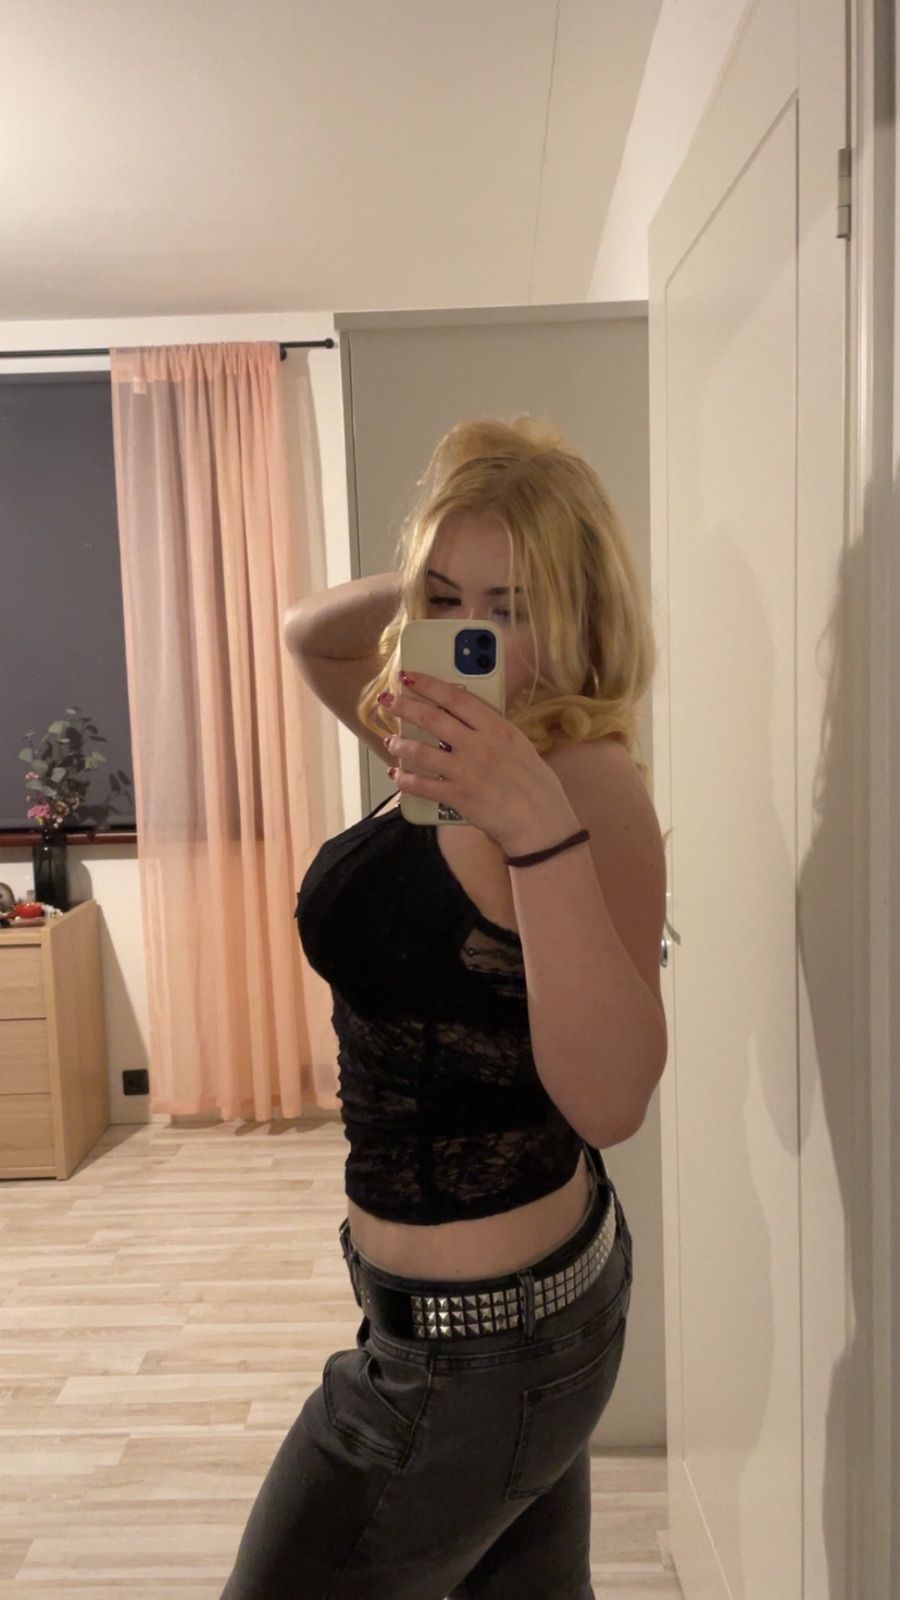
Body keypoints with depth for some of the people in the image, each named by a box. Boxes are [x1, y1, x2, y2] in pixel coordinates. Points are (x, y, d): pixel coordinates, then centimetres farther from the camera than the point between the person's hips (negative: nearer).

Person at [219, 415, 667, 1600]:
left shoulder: (590, 783, -24)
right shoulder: (455, 757, 0)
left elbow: (606, 1103, -34)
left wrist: (541, 828, -42)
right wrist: (432, 585, -2)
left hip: (470, 1336, -8)